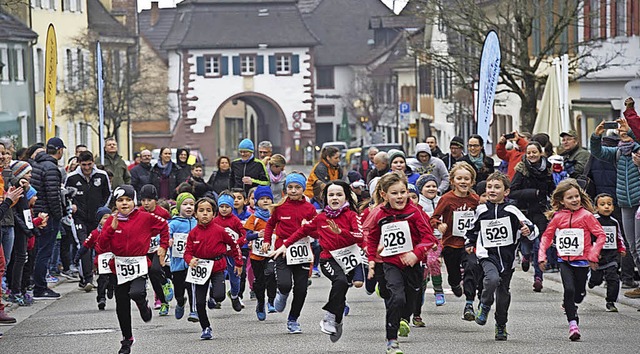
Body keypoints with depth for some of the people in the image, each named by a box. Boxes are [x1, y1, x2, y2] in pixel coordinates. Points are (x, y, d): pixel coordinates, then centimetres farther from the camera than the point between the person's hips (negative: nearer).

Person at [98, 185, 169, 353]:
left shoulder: (145, 218, -3)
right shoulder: (111, 221, 2)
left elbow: (163, 226, 14)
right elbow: (102, 245, -5)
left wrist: (163, 246, 11)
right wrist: (112, 228, -17)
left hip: (139, 265, -3)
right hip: (120, 267, 3)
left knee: (136, 293, -30)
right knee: (122, 306, 9)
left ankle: (143, 305, 9)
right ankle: (127, 340, 27)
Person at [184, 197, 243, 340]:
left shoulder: (219, 230, -7)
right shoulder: (193, 233, -2)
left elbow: (234, 245, 5)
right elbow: (188, 252, 0)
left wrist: (238, 263, 12)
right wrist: (190, 260, -23)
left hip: (217, 267, -2)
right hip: (200, 268, 2)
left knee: (219, 296, -20)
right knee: (199, 302, 0)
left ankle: (214, 290, 18)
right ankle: (206, 328, 18)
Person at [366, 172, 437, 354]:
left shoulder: (414, 212, -9)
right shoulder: (380, 215, 0)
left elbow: (429, 237, -12)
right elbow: (372, 238, 17)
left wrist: (416, 253, -25)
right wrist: (371, 259, 10)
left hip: (412, 264, 0)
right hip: (391, 264, 0)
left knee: (409, 301, 16)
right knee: (397, 297, -22)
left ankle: (404, 320, 53)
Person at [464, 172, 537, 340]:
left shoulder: (511, 211, -5)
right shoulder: (481, 211, 3)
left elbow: (533, 228, -4)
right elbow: (474, 229, 24)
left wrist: (528, 231, -25)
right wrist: (469, 243, 23)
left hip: (507, 257, 0)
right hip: (487, 255, 0)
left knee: (503, 292, 10)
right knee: (492, 279, -30)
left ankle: (501, 325, 29)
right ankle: (484, 306, -3)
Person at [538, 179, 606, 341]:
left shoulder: (586, 215, -9)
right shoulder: (557, 217, -1)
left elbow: (601, 235, -7)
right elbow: (546, 236, 10)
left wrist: (593, 255, -13)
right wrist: (542, 256, 1)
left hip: (581, 261, -1)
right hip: (564, 261, 1)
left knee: (579, 294, 10)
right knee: (569, 289, -16)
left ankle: (569, 305, 45)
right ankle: (573, 323, -10)